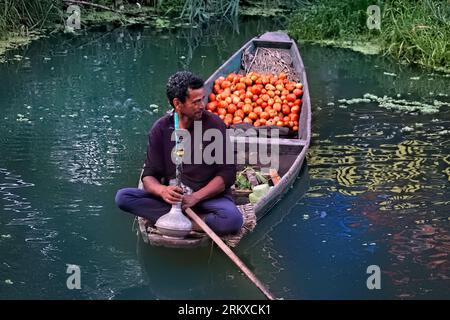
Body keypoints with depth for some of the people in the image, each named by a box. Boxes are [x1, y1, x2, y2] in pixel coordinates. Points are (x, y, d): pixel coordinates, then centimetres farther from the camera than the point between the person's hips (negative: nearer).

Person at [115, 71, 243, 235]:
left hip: (210, 196, -3)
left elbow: (227, 174, -6)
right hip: (173, 197, 3)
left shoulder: (215, 125, -6)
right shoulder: (161, 128, -1)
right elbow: (149, 176, -2)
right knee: (122, 197, -20)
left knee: (233, 220, -35)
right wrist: (163, 191, -26)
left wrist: (195, 197, -19)